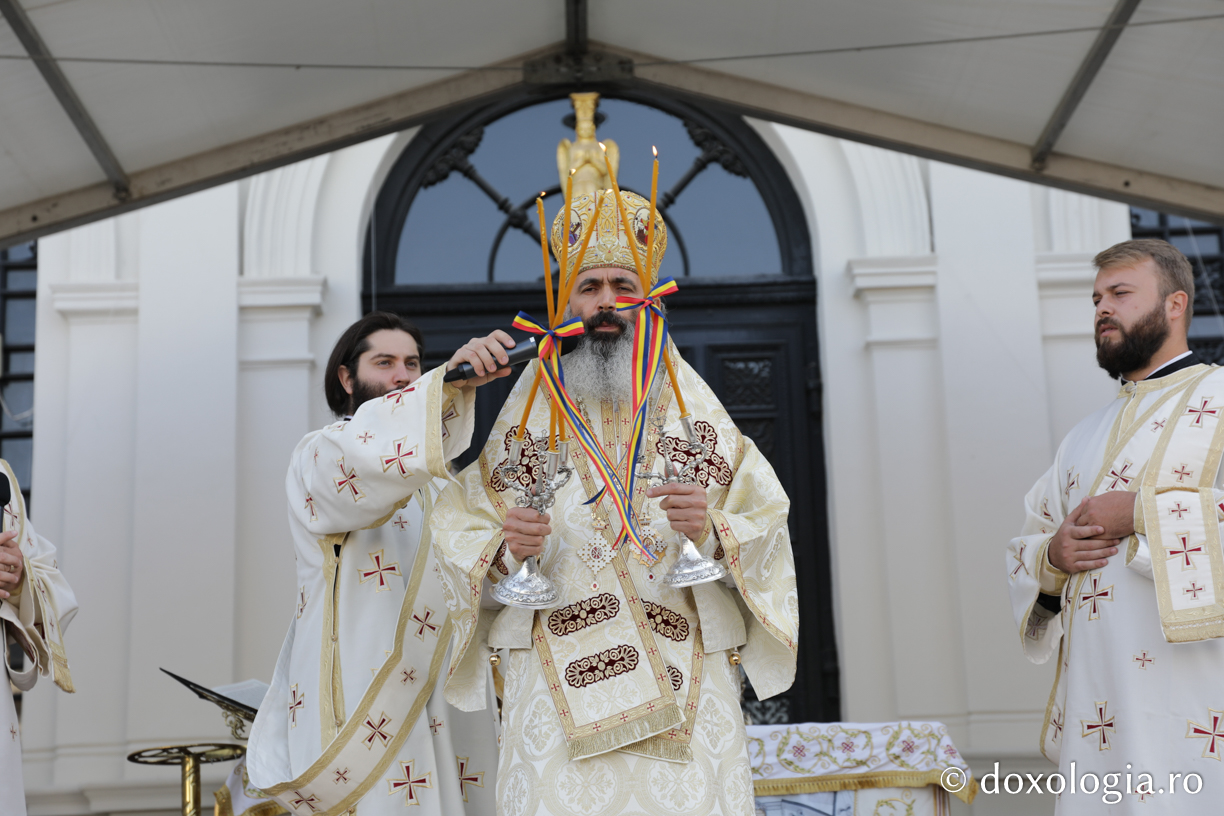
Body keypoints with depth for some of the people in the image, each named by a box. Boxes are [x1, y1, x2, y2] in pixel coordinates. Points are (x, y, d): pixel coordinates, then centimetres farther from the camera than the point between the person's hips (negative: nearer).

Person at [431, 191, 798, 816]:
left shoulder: (692, 406, 10)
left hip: (682, 683, 1)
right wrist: (507, 549, -14)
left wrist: (711, 530, -15)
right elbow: (462, 534, 6)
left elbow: (764, 534, 5)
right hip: (557, 686, 0)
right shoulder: (530, 410, 10)